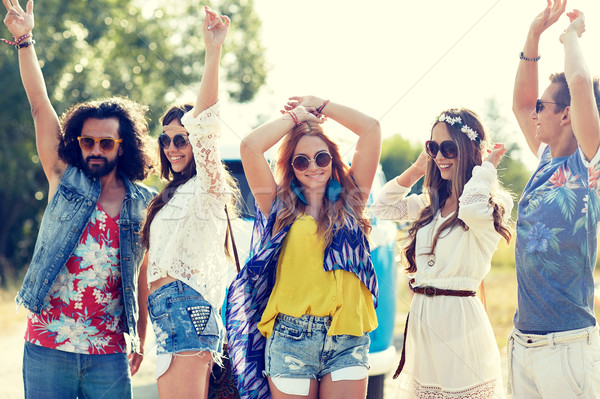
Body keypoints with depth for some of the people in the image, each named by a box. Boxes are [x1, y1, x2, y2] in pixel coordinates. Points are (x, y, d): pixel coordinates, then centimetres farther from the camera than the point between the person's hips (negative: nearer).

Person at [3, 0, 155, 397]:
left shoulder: (144, 203, 6)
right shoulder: (65, 179, 4)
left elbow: (142, 274, 12)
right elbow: (40, 107, -2)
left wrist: (141, 341, 12)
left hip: (109, 354, 1)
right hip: (47, 347, -1)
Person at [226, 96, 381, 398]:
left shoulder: (350, 201, 12)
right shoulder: (280, 206, 8)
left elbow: (371, 129, 8)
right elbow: (250, 146, -3)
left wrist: (320, 105, 16)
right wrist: (297, 115, 9)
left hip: (347, 340, 1)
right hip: (290, 340, -1)